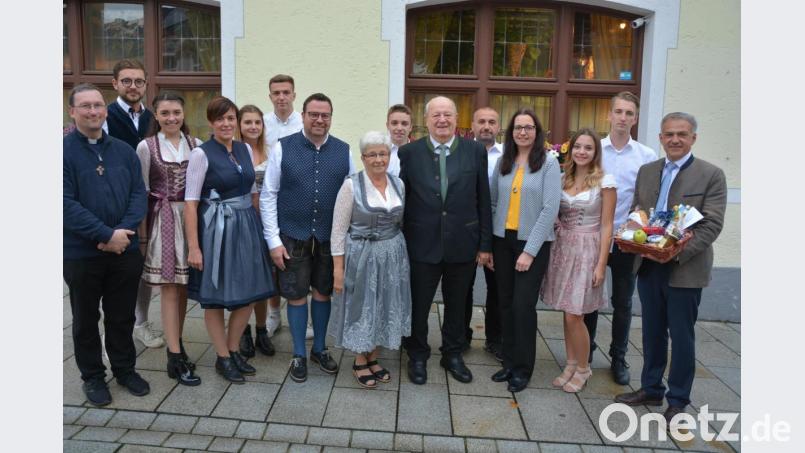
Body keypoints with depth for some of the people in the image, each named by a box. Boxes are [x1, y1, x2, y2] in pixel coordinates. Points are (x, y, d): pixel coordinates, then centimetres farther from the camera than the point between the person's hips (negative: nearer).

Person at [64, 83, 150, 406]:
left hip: (126, 249, 3)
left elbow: (139, 195, 2)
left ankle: (125, 369, 32)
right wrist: (106, 235, -20)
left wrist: (123, 231, -14)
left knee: (123, 316, 15)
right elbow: (66, 203, -14)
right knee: (86, 318, 13)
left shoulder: (124, 151, 7)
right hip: (80, 253, -3)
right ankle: (92, 376, 29)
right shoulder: (64, 151, -6)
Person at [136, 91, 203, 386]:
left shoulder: (195, 145, 4)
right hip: (162, 221, -3)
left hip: (191, 219, 3)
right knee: (169, 287, 0)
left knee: (183, 285, 10)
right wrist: (143, 234, -4)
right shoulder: (146, 147, -3)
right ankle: (176, 359, 5)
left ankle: (176, 344, 26)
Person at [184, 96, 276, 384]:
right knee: (215, 296, 7)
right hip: (216, 230, -5)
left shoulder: (245, 149, 7)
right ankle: (222, 358, 24)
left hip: (247, 227, 6)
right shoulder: (201, 154, -9)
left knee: (249, 293, 10)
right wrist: (194, 247, -15)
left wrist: (256, 229, 10)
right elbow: (191, 202, -11)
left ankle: (234, 350, 30)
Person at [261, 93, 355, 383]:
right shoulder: (282, 148, -5)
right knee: (297, 296, 9)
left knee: (323, 293, 15)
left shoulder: (343, 151, 0)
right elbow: (268, 196, -4)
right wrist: (274, 240, -8)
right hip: (293, 237, -1)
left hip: (330, 237, 2)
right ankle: (299, 355, 29)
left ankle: (320, 349, 36)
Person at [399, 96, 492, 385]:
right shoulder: (409, 152, -3)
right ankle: (417, 356, 34)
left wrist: (485, 244, 0)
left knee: (457, 305, 17)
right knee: (418, 305, 12)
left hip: (462, 243, 1)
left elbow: (483, 201, 1)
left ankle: (453, 355, 38)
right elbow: (400, 199, -1)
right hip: (422, 244, -1)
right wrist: (400, 242, -3)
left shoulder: (475, 151, -1)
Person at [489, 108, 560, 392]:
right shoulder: (502, 162, 6)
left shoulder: (548, 162, -6)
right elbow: (492, 203, 8)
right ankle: (509, 361, 24)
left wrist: (530, 251, -14)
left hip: (533, 242, -4)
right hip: (502, 240, 4)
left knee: (523, 305, -2)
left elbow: (550, 209, -11)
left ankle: (523, 368, 15)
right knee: (505, 303, 9)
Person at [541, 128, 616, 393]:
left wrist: (601, 264, -11)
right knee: (567, 313, 10)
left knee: (574, 316, -3)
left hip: (587, 250, -4)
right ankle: (570, 365, 25)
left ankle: (583, 369, 18)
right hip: (562, 247, 5)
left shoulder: (604, 182, -7)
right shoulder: (563, 179, 7)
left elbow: (606, 226, -8)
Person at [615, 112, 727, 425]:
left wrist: (679, 252, -23)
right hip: (648, 266, 5)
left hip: (685, 269, -4)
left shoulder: (711, 175, -6)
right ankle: (651, 389, 32)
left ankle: (678, 400, 23)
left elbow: (712, 225, -11)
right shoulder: (646, 171, 9)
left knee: (681, 336, 7)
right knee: (652, 331, 16)